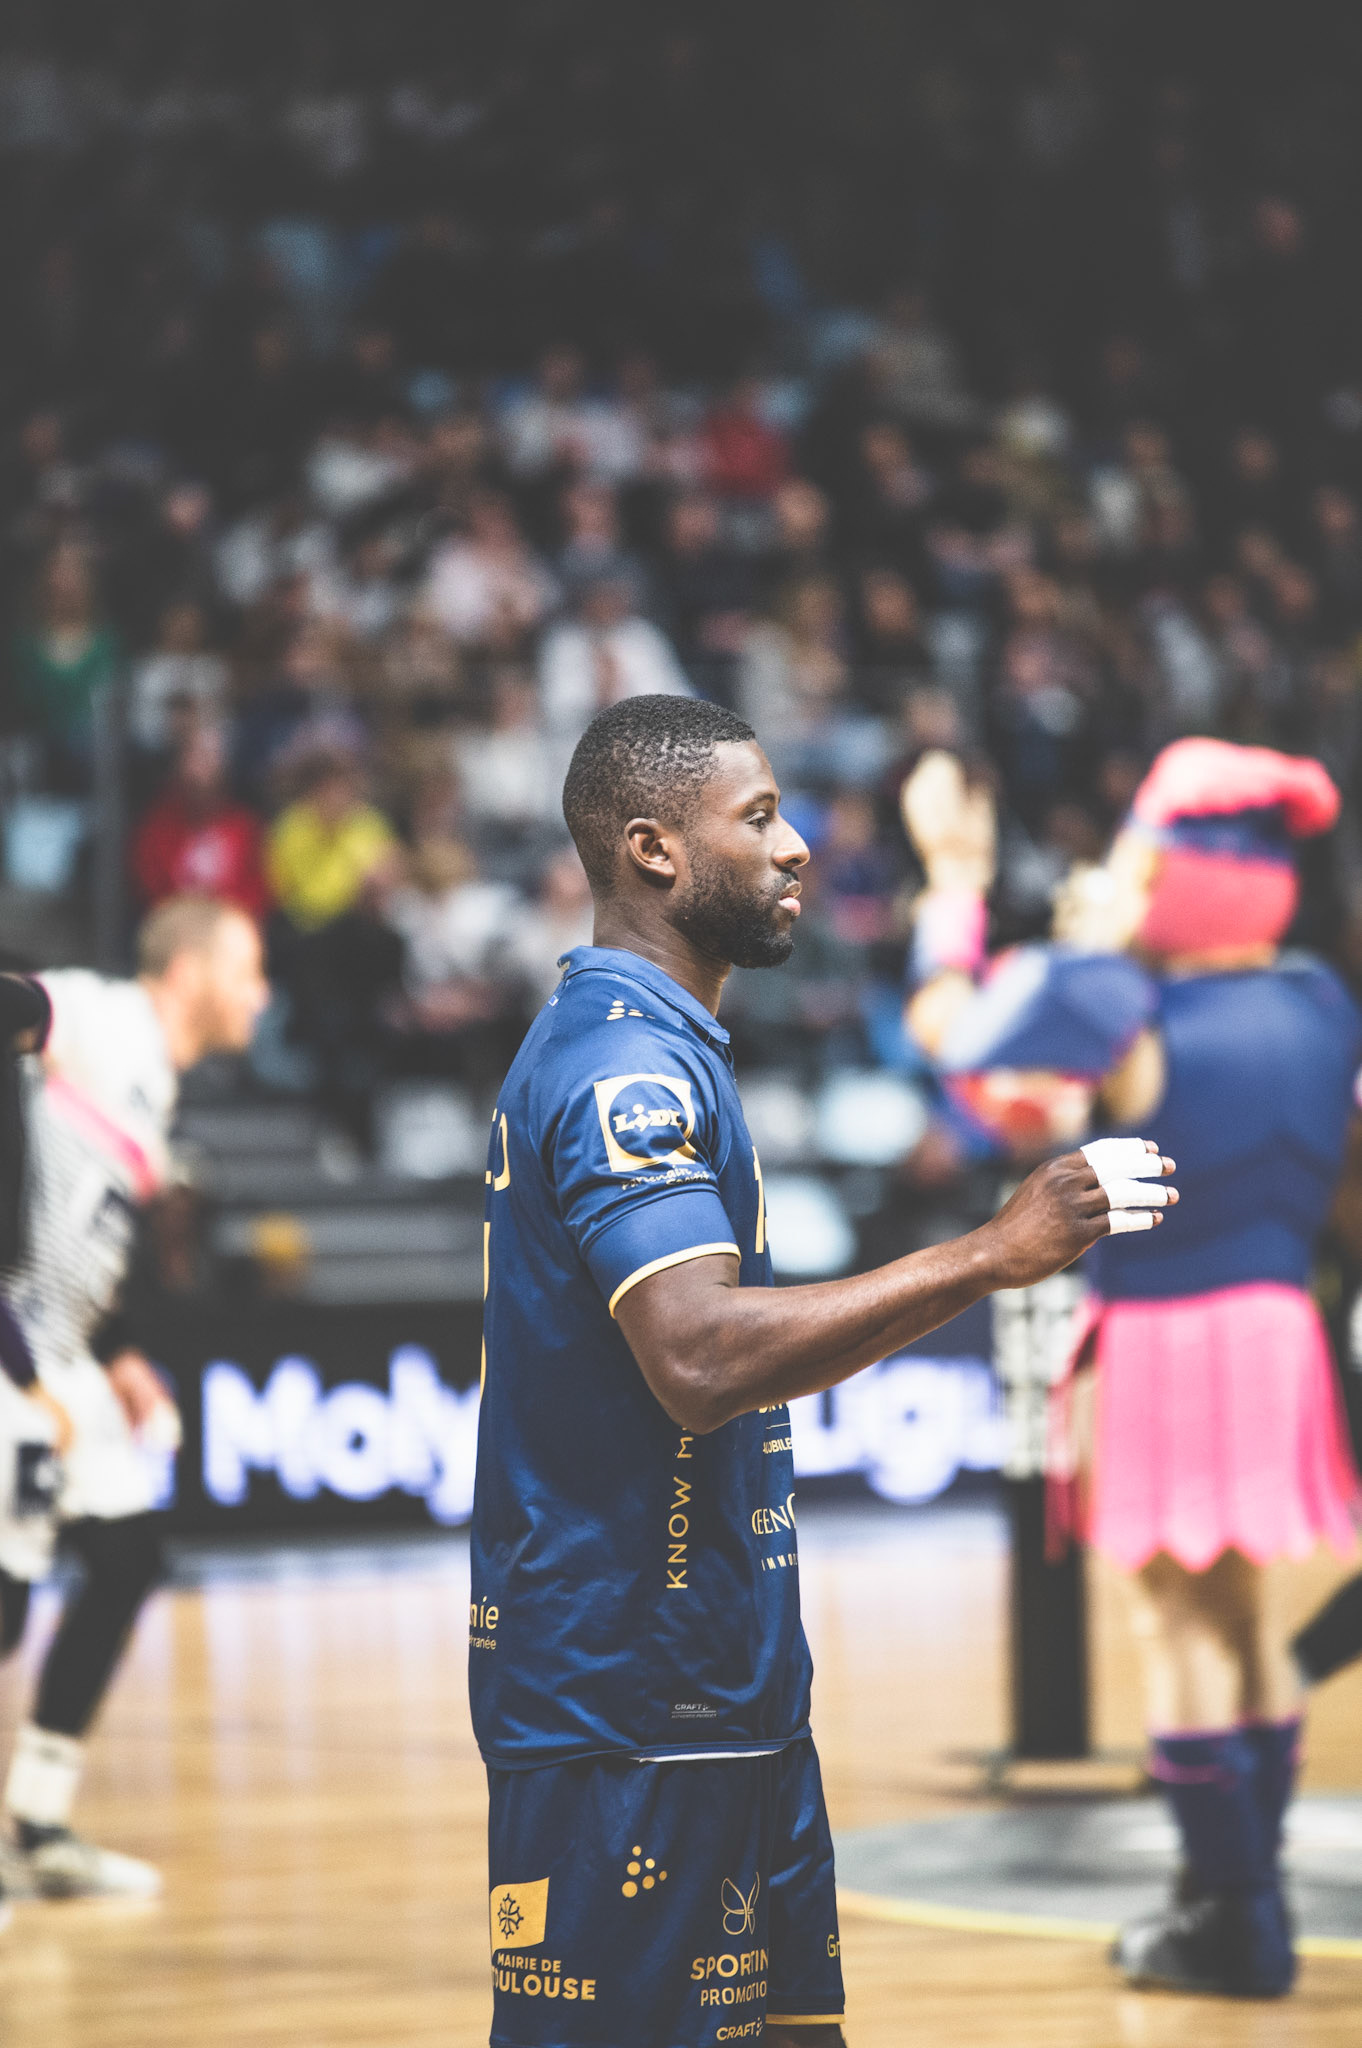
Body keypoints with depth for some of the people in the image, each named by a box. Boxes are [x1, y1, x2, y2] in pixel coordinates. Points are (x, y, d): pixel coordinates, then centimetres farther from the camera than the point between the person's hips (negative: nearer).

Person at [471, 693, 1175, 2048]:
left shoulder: (648, 1050, 17)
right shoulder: (627, 1063, -17)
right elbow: (701, 1356, -30)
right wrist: (986, 1259, -28)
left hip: (722, 1692, 11)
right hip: (625, 1710, -11)